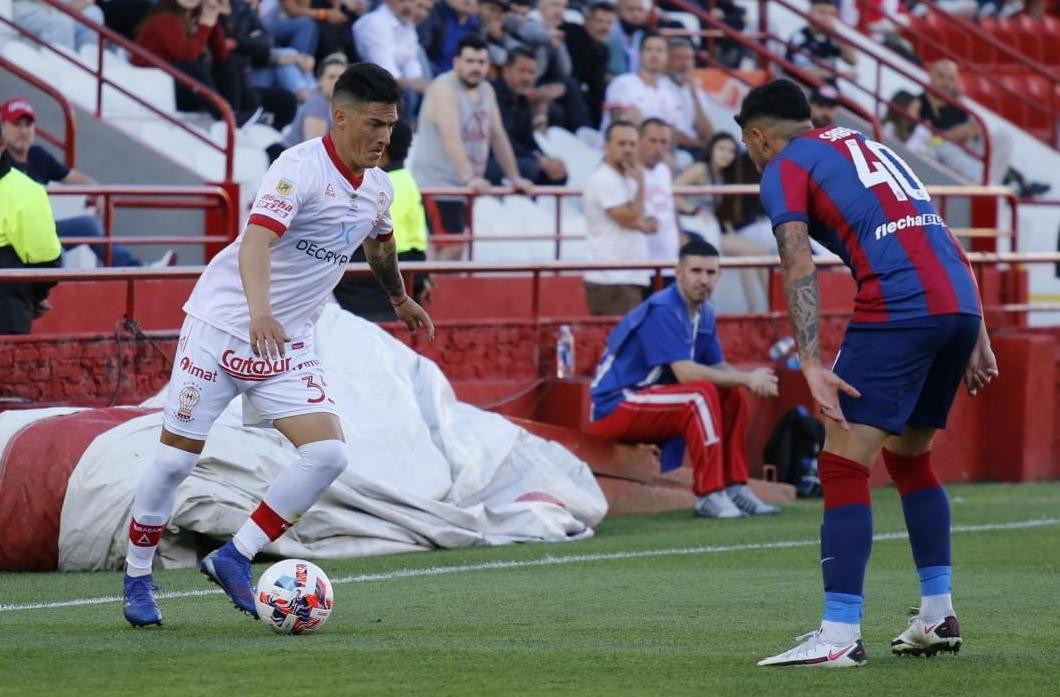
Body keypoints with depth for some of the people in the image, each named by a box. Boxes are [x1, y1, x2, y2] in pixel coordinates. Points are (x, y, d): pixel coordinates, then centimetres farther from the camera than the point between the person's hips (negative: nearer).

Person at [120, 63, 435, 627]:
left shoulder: (377, 190, 5)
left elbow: (379, 245, 29)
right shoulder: (300, 167, -19)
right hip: (221, 326, -6)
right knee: (176, 458, -1)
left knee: (329, 453, -12)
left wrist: (400, 300, 45)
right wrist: (259, 311, -51)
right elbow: (256, 241, -34)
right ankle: (137, 580, 17)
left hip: (287, 347, 6)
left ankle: (233, 560, -3)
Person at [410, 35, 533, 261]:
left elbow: (498, 137, 17)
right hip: (436, 186, -8)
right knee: (451, 249, -17)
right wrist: (469, 177, -37)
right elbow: (451, 138, -27)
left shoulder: (486, 91, 11)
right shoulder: (444, 89, -15)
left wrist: (514, 178, 13)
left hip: (464, 188, 8)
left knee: (453, 249, 8)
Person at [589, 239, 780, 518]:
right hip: (613, 408, -9)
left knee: (733, 396, 3)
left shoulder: (704, 314, 8)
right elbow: (685, 372, -28)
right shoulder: (662, 310, -20)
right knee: (702, 392, -27)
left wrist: (752, 379, -14)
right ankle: (708, 495, -27)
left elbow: (718, 367, 8)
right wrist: (747, 379, -23)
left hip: (647, 405, 9)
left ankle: (734, 488, 3)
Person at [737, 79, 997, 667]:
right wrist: (976, 337, 24)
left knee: (843, 466, -6)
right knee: (909, 459, 23)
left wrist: (812, 364, -16)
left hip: (897, 310, -7)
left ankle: (840, 635, -13)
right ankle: (938, 617, 23)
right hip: (962, 304, 7)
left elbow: (799, 268, -8)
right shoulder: (871, 148, 30)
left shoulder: (784, 169, 8)